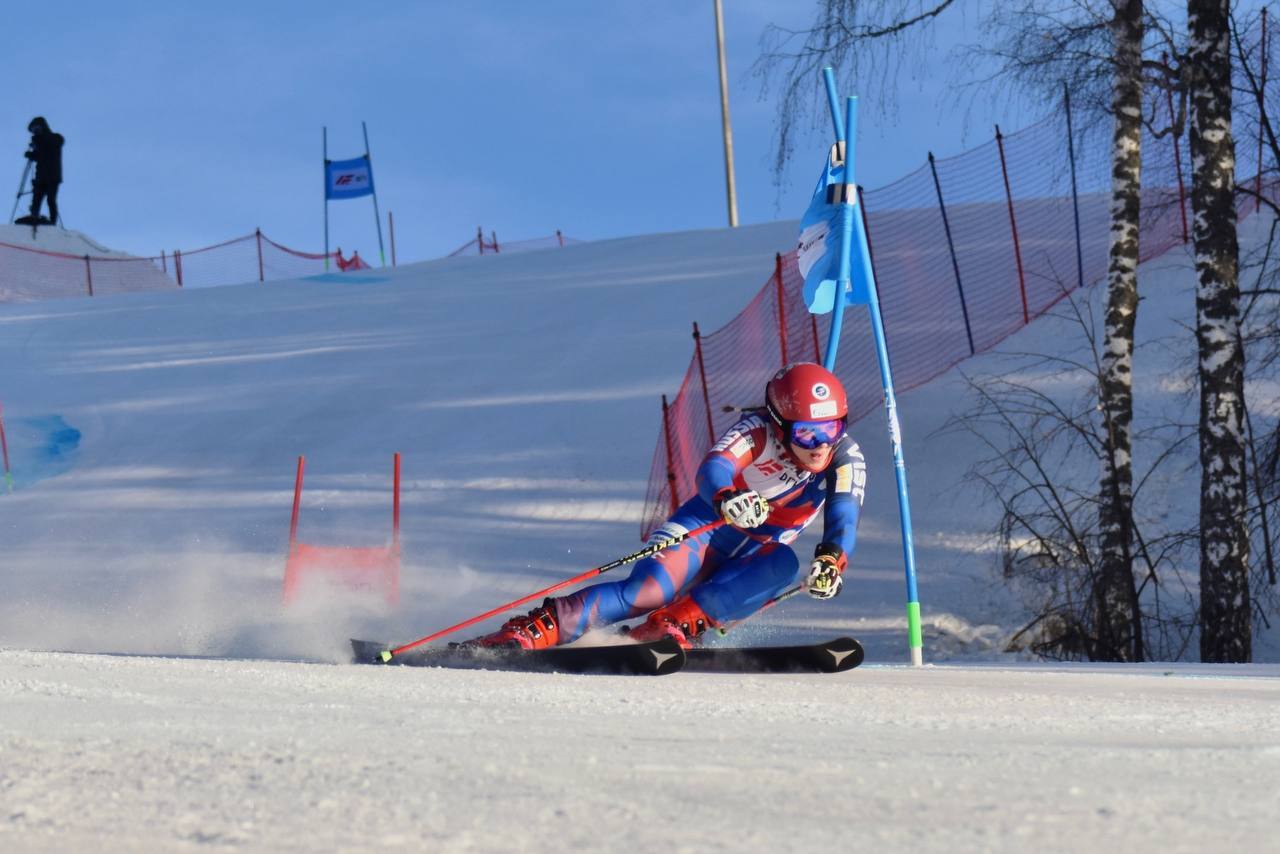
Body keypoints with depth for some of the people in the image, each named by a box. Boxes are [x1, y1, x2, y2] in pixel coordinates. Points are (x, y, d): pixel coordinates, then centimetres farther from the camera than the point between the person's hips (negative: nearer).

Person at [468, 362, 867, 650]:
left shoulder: (847, 459, -12)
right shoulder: (756, 432, -22)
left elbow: (843, 517, -26)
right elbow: (712, 470, -39)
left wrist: (831, 558, -49)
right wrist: (726, 499, -63)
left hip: (747, 562, 4)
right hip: (705, 527, -3)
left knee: (783, 565, -31)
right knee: (646, 592, -29)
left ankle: (679, 625, -35)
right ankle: (533, 629, -29)